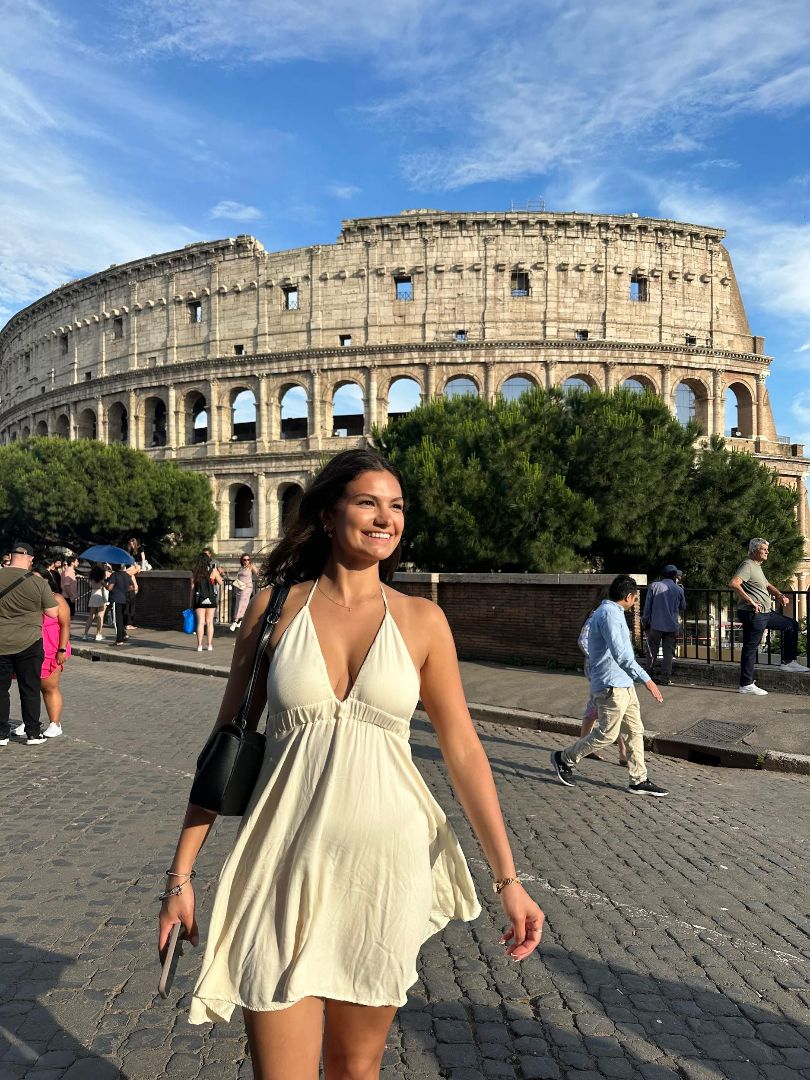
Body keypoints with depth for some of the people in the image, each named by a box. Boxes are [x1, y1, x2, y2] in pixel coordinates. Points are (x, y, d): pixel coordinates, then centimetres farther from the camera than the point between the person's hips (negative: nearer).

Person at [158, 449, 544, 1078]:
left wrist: (508, 878, -3)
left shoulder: (422, 620, -1)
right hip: (286, 864, 0)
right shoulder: (276, 606, -1)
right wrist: (181, 873, 3)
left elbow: (463, 750, 0)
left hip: (386, 863, 1)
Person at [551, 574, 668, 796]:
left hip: (624, 685, 10)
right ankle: (564, 759, 12)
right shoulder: (609, 613, -18)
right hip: (612, 685, -10)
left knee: (635, 731, 10)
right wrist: (646, 679, -28)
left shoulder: (611, 612, 16)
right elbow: (620, 653, -27)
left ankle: (639, 780, 16)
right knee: (607, 734, -2)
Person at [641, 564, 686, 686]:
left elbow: (647, 607, -1)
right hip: (672, 626, 1)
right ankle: (665, 678, 4)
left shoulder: (654, 586, -3)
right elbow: (683, 608, 16)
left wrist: (645, 622, 7)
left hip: (656, 625, -1)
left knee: (652, 650, 11)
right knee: (668, 653, 5)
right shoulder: (679, 590, 1)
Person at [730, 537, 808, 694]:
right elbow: (733, 584, -29)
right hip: (753, 615, -11)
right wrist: (751, 602, -26)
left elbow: (767, 585, 32)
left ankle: (788, 662, 21)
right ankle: (746, 685, -1)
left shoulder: (757, 567, 19)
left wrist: (780, 596, 12)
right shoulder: (748, 565, -13)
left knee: (792, 625, 18)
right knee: (750, 647, -6)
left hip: (765, 613, 11)